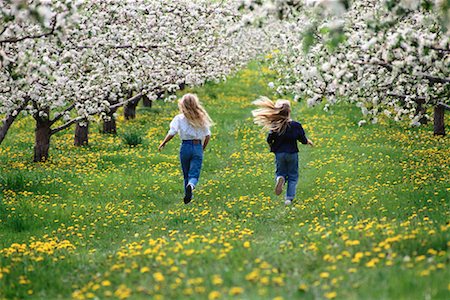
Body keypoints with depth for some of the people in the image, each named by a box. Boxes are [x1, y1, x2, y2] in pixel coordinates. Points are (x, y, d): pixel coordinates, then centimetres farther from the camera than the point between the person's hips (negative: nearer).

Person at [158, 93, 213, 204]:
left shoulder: (179, 118, -3)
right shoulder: (201, 118, 5)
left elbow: (172, 133, -11)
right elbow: (208, 135, 7)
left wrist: (163, 144, 1)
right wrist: (203, 148, 20)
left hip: (185, 146, -1)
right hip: (198, 147, 1)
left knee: (186, 175, 17)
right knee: (194, 175, -4)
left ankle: (188, 195, 22)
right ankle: (191, 185, -36)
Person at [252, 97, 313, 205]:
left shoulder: (275, 126, -14)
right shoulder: (296, 126, -15)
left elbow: (269, 140, -8)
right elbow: (303, 140, -6)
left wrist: (272, 147, 16)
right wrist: (308, 141, 18)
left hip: (279, 153, 1)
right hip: (292, 154, -1)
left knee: (280, 172, 20)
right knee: (293, 176, 15)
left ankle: (280, 178, -16)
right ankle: (289, 198, 9)